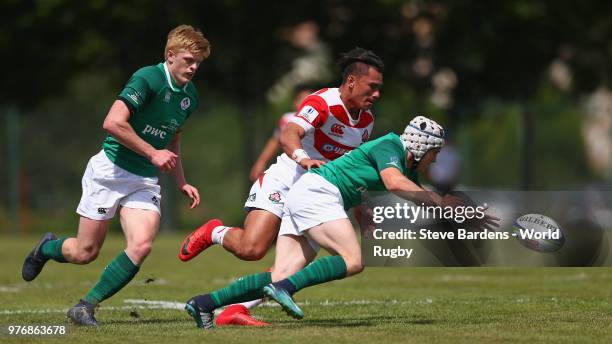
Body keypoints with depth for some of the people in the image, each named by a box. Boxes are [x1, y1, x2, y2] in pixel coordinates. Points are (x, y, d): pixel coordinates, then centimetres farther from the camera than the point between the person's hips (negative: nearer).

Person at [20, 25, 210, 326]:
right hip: (110, 170, -6)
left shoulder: (190, 96, 8)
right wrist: (152, 153, -20)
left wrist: (182, 183, 20)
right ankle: (47, 248, 36)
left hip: (145, 181, 6)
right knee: (85, 252, 0)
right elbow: (113, 123, -27)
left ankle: (87, 305, -8)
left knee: (141, 246, -18)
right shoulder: (148, 79, -17)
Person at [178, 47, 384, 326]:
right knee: (251, 249, -23)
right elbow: (288, 135, -34)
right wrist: (302, 157, -55)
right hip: (282, 184, -8)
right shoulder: (322, 103, -18)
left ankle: (237, 309, -5)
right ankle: (214, 232, 10)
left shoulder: (366, 120, 7)